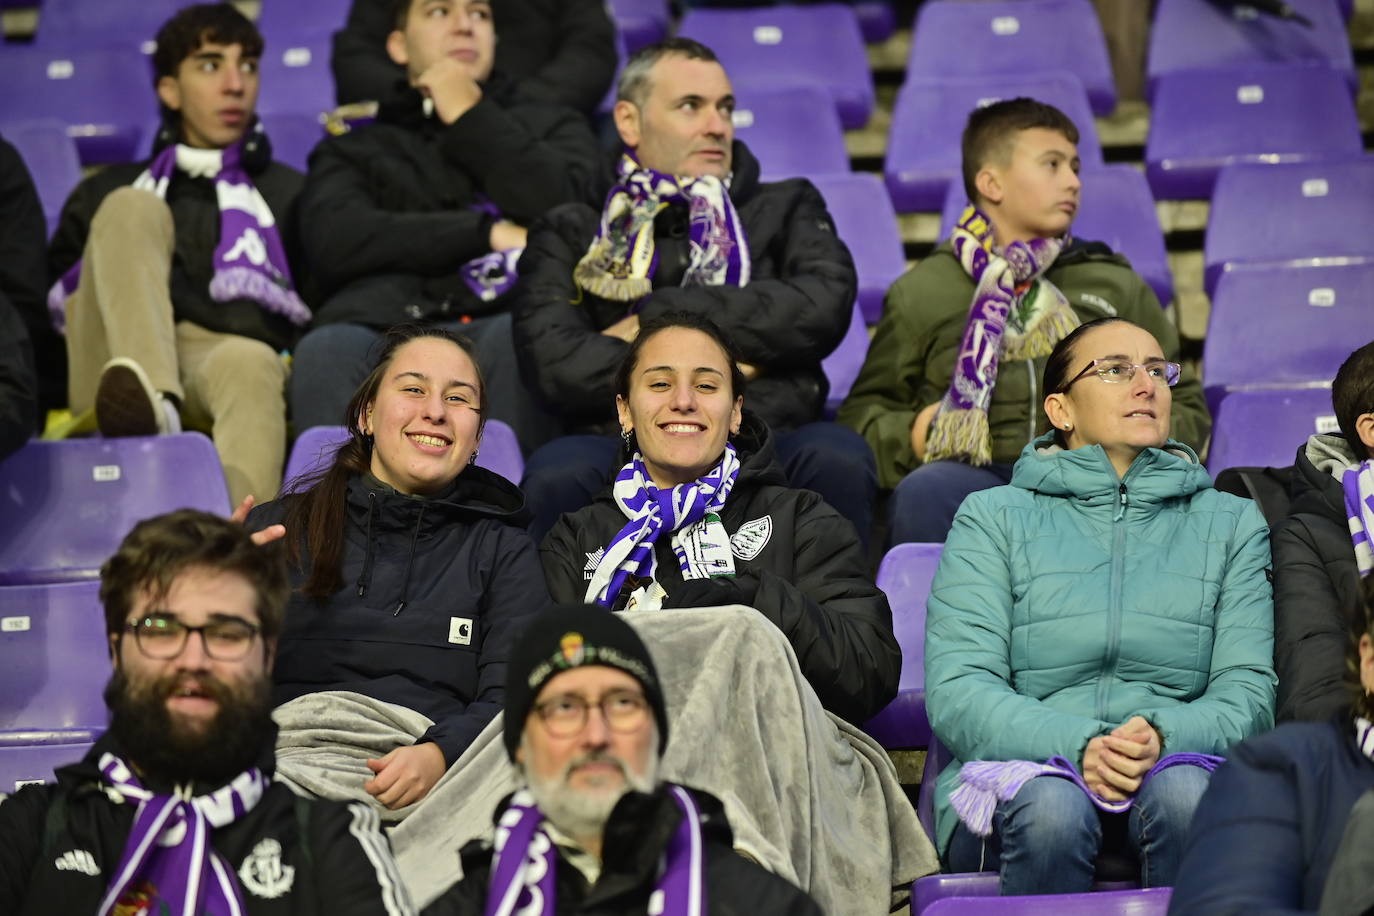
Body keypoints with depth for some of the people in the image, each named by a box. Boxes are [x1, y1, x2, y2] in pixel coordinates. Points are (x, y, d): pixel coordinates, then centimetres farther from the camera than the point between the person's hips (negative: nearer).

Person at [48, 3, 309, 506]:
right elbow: (44, 307, 23)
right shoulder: (107, 193, 31)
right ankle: (151, 402, -48)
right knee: (132, 210, -19)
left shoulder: (290, 195, 27)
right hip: (118, 368, 1)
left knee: (248, 363, -37)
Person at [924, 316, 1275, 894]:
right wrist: (1076, 747, -19)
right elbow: (955, 690, 0)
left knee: (1184, 793, -35)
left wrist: (1165, 736, -16)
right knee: (1051, 809, -37)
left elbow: (1248, 690, 7)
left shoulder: (1231, 523, 18)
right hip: (1025, 766, -1)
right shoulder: (994, 517, 12)